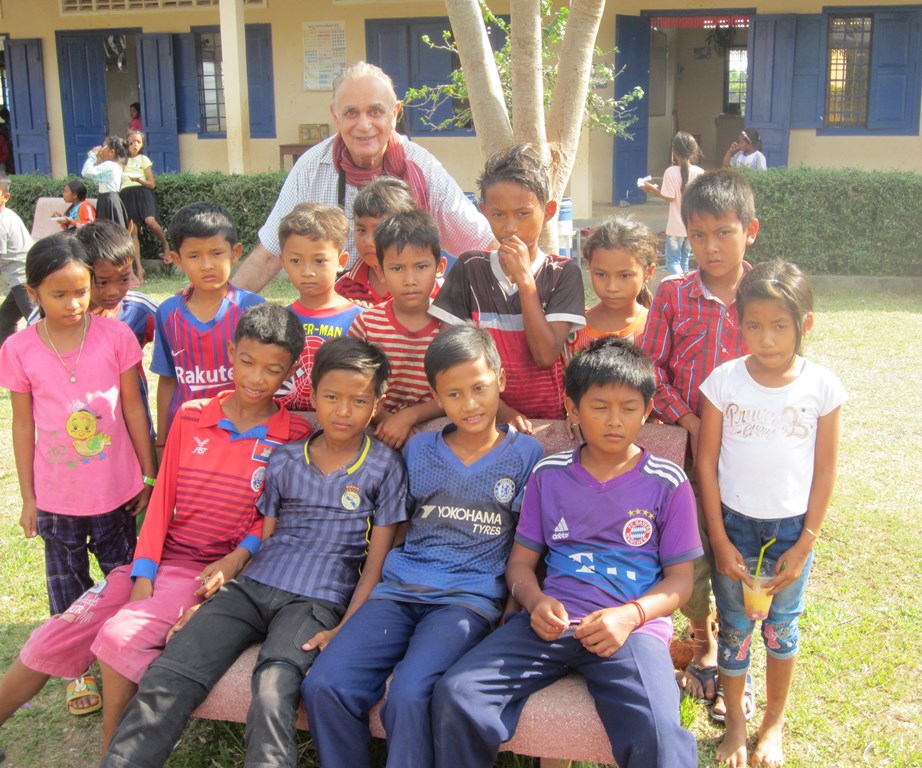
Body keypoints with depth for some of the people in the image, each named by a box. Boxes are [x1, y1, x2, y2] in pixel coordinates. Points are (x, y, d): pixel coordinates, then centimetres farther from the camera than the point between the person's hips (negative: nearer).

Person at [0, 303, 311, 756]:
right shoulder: (191, 417, 6)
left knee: (121, 635, -25)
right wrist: (143, 573, -4)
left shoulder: (293, 438, -4)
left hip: (215, 568, -4)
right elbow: (163, 497, 5)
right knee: (57, 635, -4)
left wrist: (238, 558, -14)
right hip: (163, 557, 4)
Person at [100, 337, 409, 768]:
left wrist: (344, 630, -8)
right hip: (252, 586, 4)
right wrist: (211, 597, 5)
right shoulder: (284, 461, 13)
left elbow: (375, 563, 3)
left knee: (272, 696, -32)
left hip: (315, 602, -3)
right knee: (167, 680, -16)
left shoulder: (384, 467, 3)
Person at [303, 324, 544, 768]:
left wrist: (512, 611, -4)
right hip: (400, 588, 4)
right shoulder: (419, 449, 15)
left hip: (471, 596, -3)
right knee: (324, 685, -20)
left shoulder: (525, 454, 7)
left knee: (408, 695, -31)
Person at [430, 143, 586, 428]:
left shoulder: (563, 273, 2)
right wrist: (499, 409, -9)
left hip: (549, 420, -1)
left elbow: (546, 356, -9)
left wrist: (525, 279, -10)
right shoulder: (469, 268, 5)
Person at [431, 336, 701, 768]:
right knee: (455, 695, -20)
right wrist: (535, 602, -9)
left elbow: (680, 579, 6)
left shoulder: (668, 484, 6)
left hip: (634, 625, -2)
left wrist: (630, 615, -13)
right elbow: (521, 561, 14)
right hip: (551, 621, 3)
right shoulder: (549, 475, 13)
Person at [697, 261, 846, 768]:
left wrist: (804, 544, -4)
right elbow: (706, 461, -5)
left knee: (782, 627, 13)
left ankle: (774, 726, 33)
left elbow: (825, 470, -2)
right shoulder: (724, 381, -9)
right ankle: (734, 726, 30)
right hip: (733, 522, 0)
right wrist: (719, 539, -6)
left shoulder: (822, 387, -8)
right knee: (735, 628, 10)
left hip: (791, 527, 0)